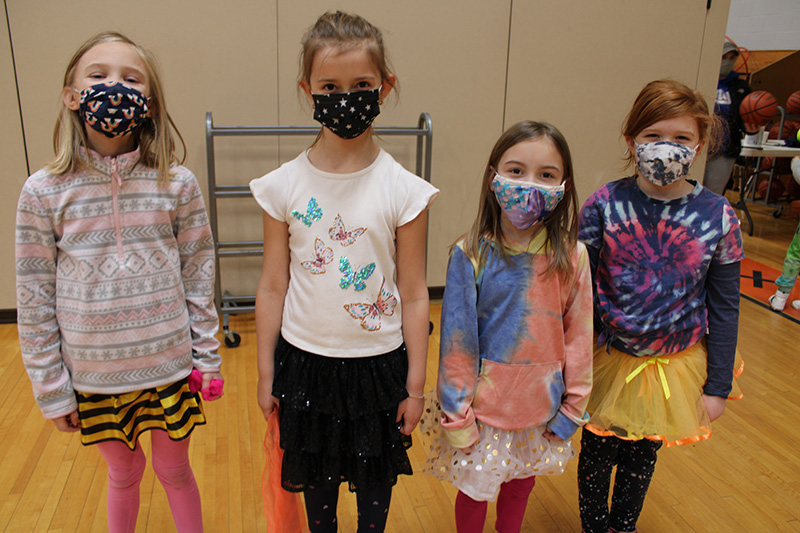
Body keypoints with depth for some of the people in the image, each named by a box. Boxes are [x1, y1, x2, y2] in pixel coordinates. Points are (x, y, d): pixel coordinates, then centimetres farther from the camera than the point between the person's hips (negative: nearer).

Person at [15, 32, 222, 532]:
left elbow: (199, 278, -2)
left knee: (175, 470, 18)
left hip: (169, 367, 0)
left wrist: (208, 359, 1)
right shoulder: (43, 193, -9)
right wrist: (51, 388, 1)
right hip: (92, 377, 1)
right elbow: (35, 298, -3)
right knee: (125, 473, 21)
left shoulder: (178, 184, -9)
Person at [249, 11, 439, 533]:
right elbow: (273, 286, -1)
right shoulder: (284, 186, -8)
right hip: (305, 360, 2)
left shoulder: (404, 191, -12)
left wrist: (415, 385, -2)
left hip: (378, 362, -1)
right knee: (315, 476, 22)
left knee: (375, 477, 19)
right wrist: (266, 374, 4)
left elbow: (413, 295, -7)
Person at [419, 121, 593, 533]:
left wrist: (572, 406, 3)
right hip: (484, 405, -2)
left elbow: (578, 335, -1)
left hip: (541, 406, 3)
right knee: (474, 492, 16)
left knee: (521, 485, 24)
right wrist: (457, 416, -8)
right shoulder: (470, 255, -17)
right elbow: (456, 340, -12)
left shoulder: (572, 257, -10)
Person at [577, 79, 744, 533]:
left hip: (675, 365, 1)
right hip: (608, 360, -1)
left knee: (643, 456, 20)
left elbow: (724, 307, -3)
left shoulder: (718, 216, -10)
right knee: (599, 454, 15)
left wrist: (718, 386, 0)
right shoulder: (604, 205, -13)